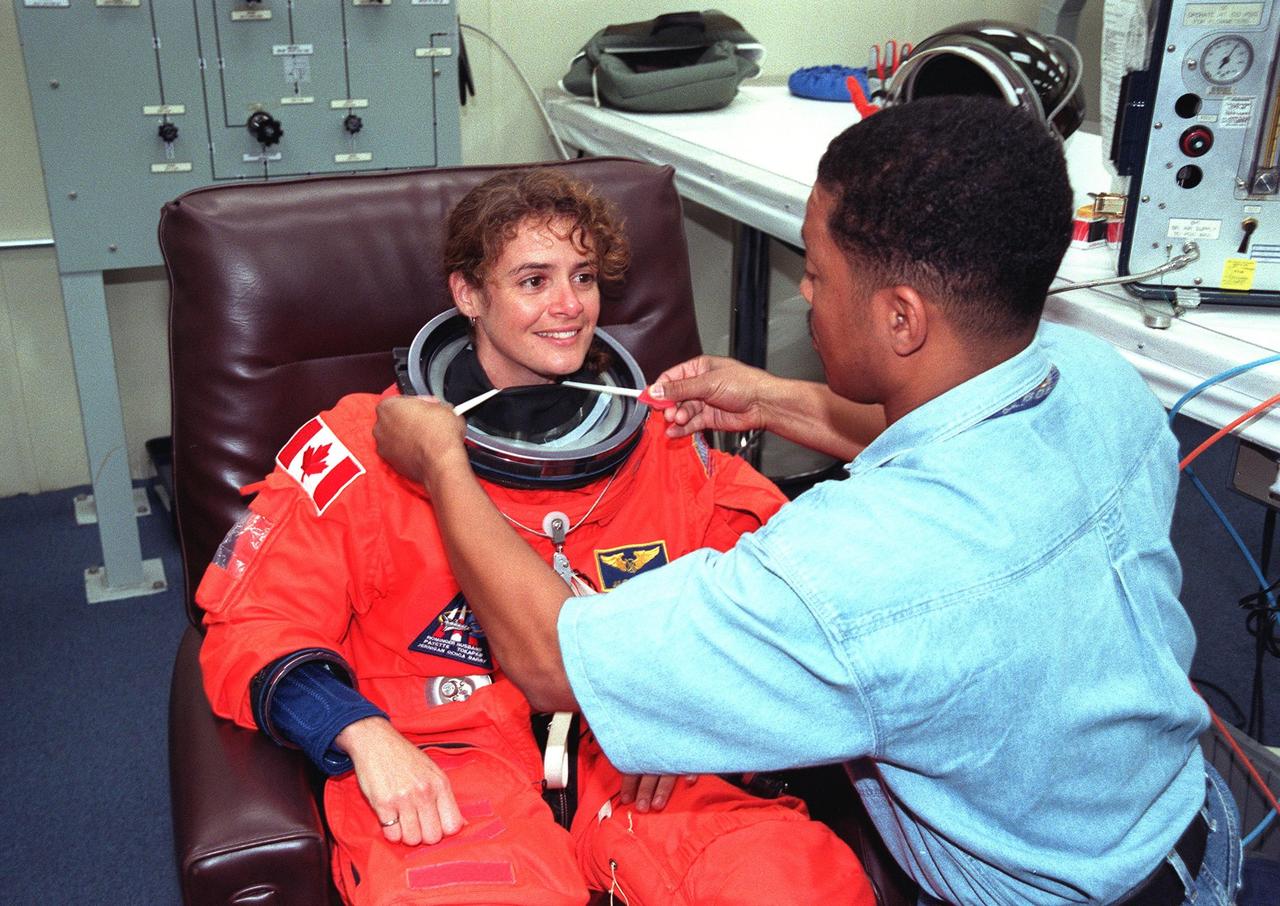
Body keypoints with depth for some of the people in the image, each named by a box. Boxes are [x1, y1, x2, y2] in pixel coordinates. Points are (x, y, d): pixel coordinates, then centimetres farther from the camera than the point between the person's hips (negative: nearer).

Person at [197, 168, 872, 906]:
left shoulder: (660, 437, 12)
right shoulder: (367, 448, 4)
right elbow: (252, 629, 3)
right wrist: (364, 736, -16)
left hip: (640, 763, 2)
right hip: (443, 752, -2)